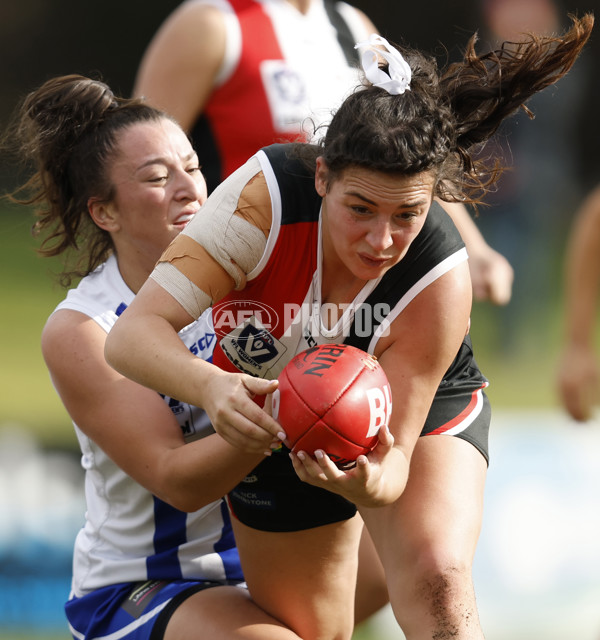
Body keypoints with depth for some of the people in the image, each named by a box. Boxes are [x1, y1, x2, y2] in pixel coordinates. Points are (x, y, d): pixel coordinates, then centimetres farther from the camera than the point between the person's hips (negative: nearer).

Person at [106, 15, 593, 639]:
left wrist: (374, 483, -55)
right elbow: (133, 334, -38)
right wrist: (211, 386, -59)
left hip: (418, 414, -2)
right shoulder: (266, 194, -35)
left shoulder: (439, 279, -35)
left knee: (436, 576, -30)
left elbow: (395, 445, -30)